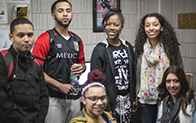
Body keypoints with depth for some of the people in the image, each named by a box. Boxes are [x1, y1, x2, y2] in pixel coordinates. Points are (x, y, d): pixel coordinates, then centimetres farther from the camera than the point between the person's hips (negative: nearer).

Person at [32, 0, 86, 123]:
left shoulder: (77, 40, 13)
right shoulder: (45, 39, -6)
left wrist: (82, 67, 0)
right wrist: (60, 85, -18)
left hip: (74, 97, 6)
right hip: (54, 98, -5)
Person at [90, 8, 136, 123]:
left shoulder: (128, 47, 7)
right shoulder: (100, 50, -8)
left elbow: (132, 75, 14)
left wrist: (133, 98, 11)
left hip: (127, 101, 5)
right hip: (110, 101, -4)